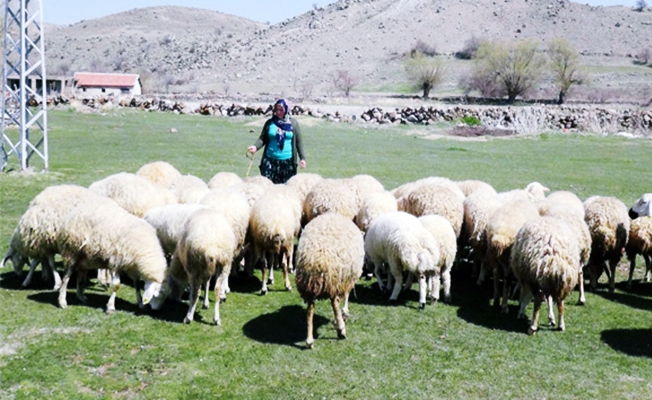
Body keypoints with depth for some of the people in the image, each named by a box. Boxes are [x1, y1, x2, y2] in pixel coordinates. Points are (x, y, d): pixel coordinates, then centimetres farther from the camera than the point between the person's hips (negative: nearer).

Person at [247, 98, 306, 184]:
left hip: (287, 161, -1)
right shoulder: (269, 123, 5)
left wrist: (302, 158, 1)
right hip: (270, 160, 1)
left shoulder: (293, 123, 3)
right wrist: (255, 146, -15)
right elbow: (263, 138, 5)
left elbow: (298, 142, 5)